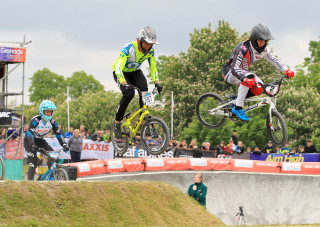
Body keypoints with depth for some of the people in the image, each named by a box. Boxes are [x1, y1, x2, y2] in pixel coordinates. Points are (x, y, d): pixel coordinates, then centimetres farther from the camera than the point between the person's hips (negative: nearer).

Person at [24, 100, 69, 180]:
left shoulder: (52, 122, -11)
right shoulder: (35, 120, -27)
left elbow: (58, 134, -8)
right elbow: (29, 134, -36)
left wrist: (64, 145, -23)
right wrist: (33, 146, -51)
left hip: (40, 140, 5)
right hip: (29, 141, -5)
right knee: (33, 163, -20)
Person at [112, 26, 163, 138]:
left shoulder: (150, 51, -17)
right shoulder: (129, 49, -34)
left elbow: (153, 67, -7)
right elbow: (118, 69, -40)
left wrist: (157, 82, -23)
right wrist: (125, 84, -55)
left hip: (135, 71, 5)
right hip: (121, 72, -5)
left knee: (144, 91, -23)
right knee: (129, 93, -28)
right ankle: (117, 123, -14)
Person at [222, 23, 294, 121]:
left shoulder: (264, 50, -9)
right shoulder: (242, 48, -31)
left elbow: (275, 61, -10)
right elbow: (235, 69, -40)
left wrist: (287, 70, -30)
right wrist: (245, 79, -59)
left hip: (243, 71, 7)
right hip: (229, 72, -7)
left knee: (259, 88, -16)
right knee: (250, 78, -36)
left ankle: (237, 100, 6)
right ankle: (237, 108, -28)